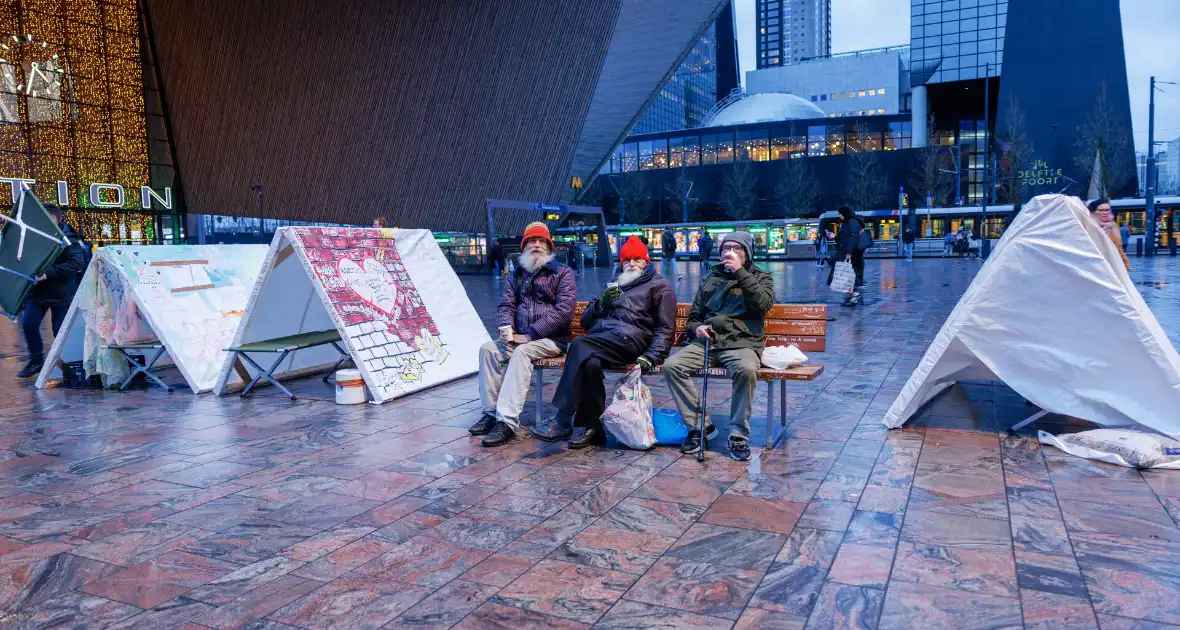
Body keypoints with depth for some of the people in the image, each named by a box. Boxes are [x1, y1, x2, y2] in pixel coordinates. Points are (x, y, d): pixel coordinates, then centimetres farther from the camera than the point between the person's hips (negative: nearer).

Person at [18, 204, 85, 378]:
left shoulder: (67, 238, -15)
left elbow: (77, 262, -27)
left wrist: (48, 273, -32)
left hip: (61, 293, -6)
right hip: (37, 290, 6)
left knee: (60, 330, 2)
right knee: (28, 323, 0)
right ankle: (36, 360, 16)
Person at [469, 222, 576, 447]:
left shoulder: (563, 273, 2)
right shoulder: (516, 276, 19)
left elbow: (564, 310, -10)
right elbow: (505, 305, 13)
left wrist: (529, 334, -17)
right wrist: (506, 327, -13)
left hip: (551, 339, -5)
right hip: (520, 337, 5)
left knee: (522, 352, -34)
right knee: (488, 348, -20)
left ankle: (507, 422, -39)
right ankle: (491, 412, -18)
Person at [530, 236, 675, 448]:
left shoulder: (658, 285, 17)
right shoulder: (614, 283, 32)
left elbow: (665, 328, 6)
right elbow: (585, 321, 24)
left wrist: (652, 356, -11)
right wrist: (601, 303, 4)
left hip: (630, 337, -5)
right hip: (600, 338, 5)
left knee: (579, 345, -31)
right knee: (590, 363, -33)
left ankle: (562, 421, -33)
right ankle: (591, 427, -23)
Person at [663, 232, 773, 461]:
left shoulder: (760, 278, 13)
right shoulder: (709, 279, 21)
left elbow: (764, 303, -10)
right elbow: (693, 317, 25)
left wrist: (739, 272, -10)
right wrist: (696, 328, 1)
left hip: (742, 343, -3)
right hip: (707, 342, 4)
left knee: (746, 369, -37)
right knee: (671, 366, -21)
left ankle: (738, 435, -20)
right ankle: (699, 426, -10)